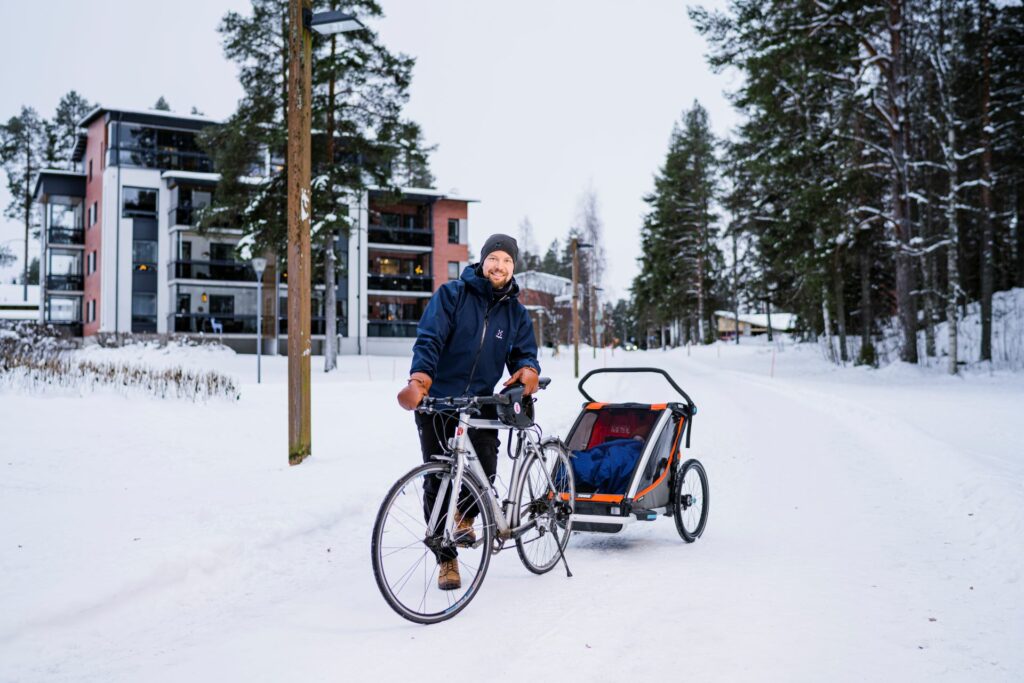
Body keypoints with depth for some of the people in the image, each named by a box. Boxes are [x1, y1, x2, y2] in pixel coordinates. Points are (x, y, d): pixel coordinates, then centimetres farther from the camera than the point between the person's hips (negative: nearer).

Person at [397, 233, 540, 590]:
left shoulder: (516, 313, 10)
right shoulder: (451, 294, -3)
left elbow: (524, 352, 10)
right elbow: (429, 338, -13)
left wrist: (528, 370, -16)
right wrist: (419, 379, -31)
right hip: (437, 400, -2)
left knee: (484, 472, -15)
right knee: (437, 483, 0)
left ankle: (465, 516, 20)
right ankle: (446, 559, 16)